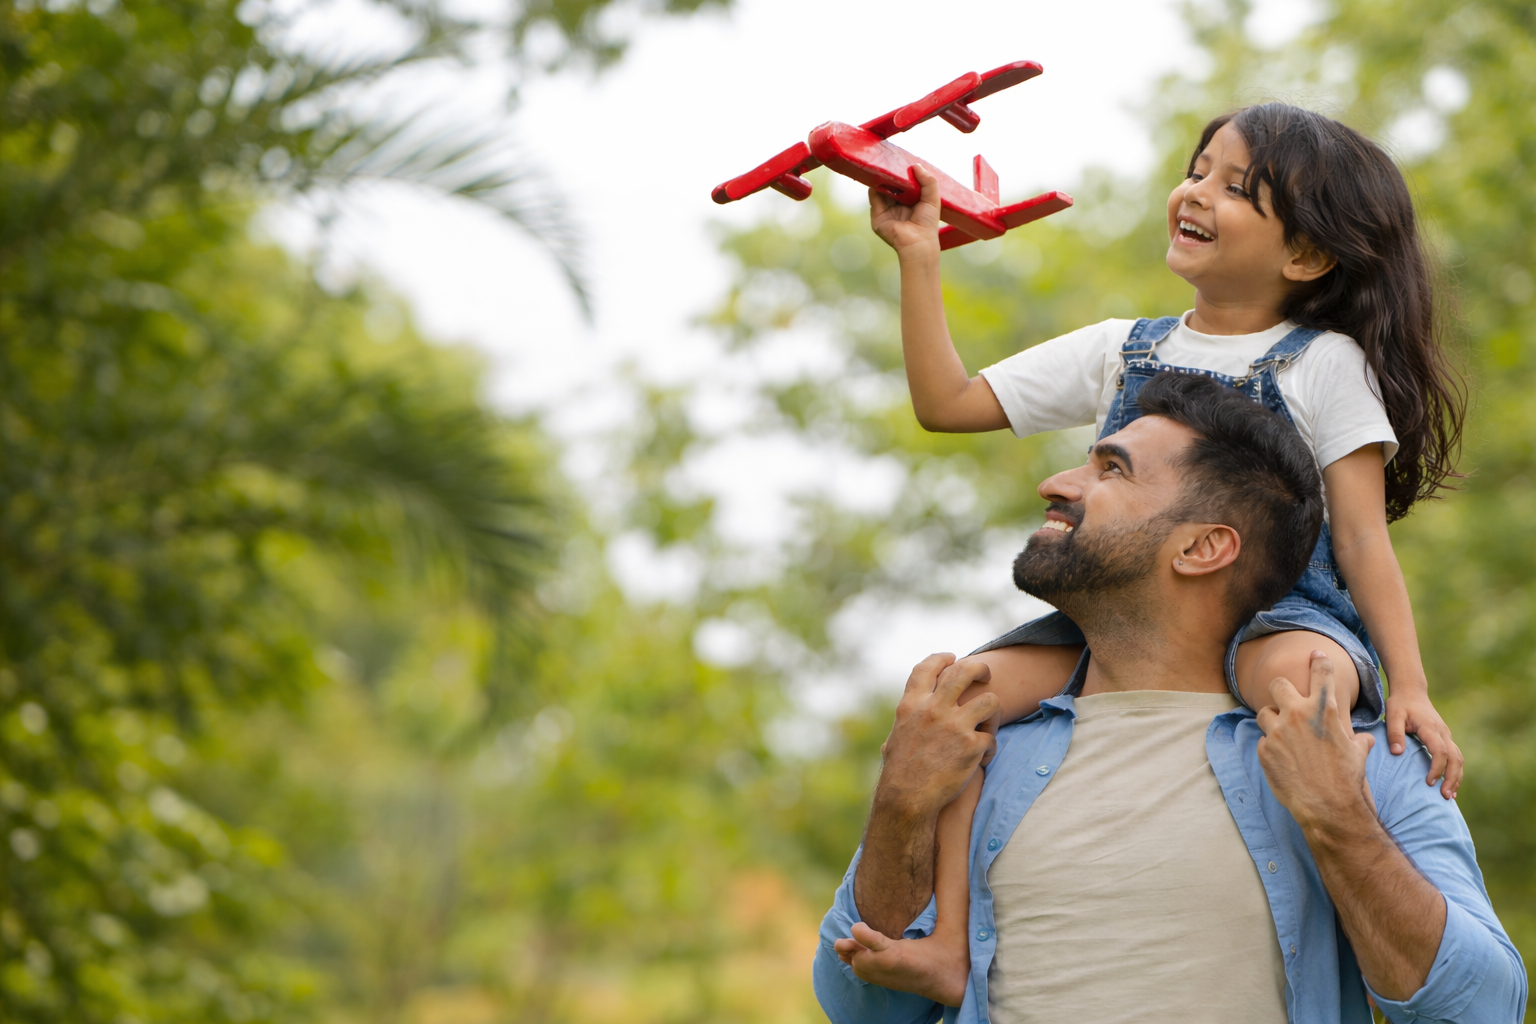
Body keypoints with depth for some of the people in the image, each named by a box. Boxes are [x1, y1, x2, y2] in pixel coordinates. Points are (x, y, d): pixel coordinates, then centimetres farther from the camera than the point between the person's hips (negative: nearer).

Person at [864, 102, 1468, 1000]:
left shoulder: (1326, 363, 6)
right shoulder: (1121, 352, 18)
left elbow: (1362, 537, -1)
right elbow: (948, 402, 17)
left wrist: (1411, 686, -14)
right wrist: (919, 255, 13)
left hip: (1276, 615, -4)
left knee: (1297, 676, -41)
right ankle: (951, 945, -23)